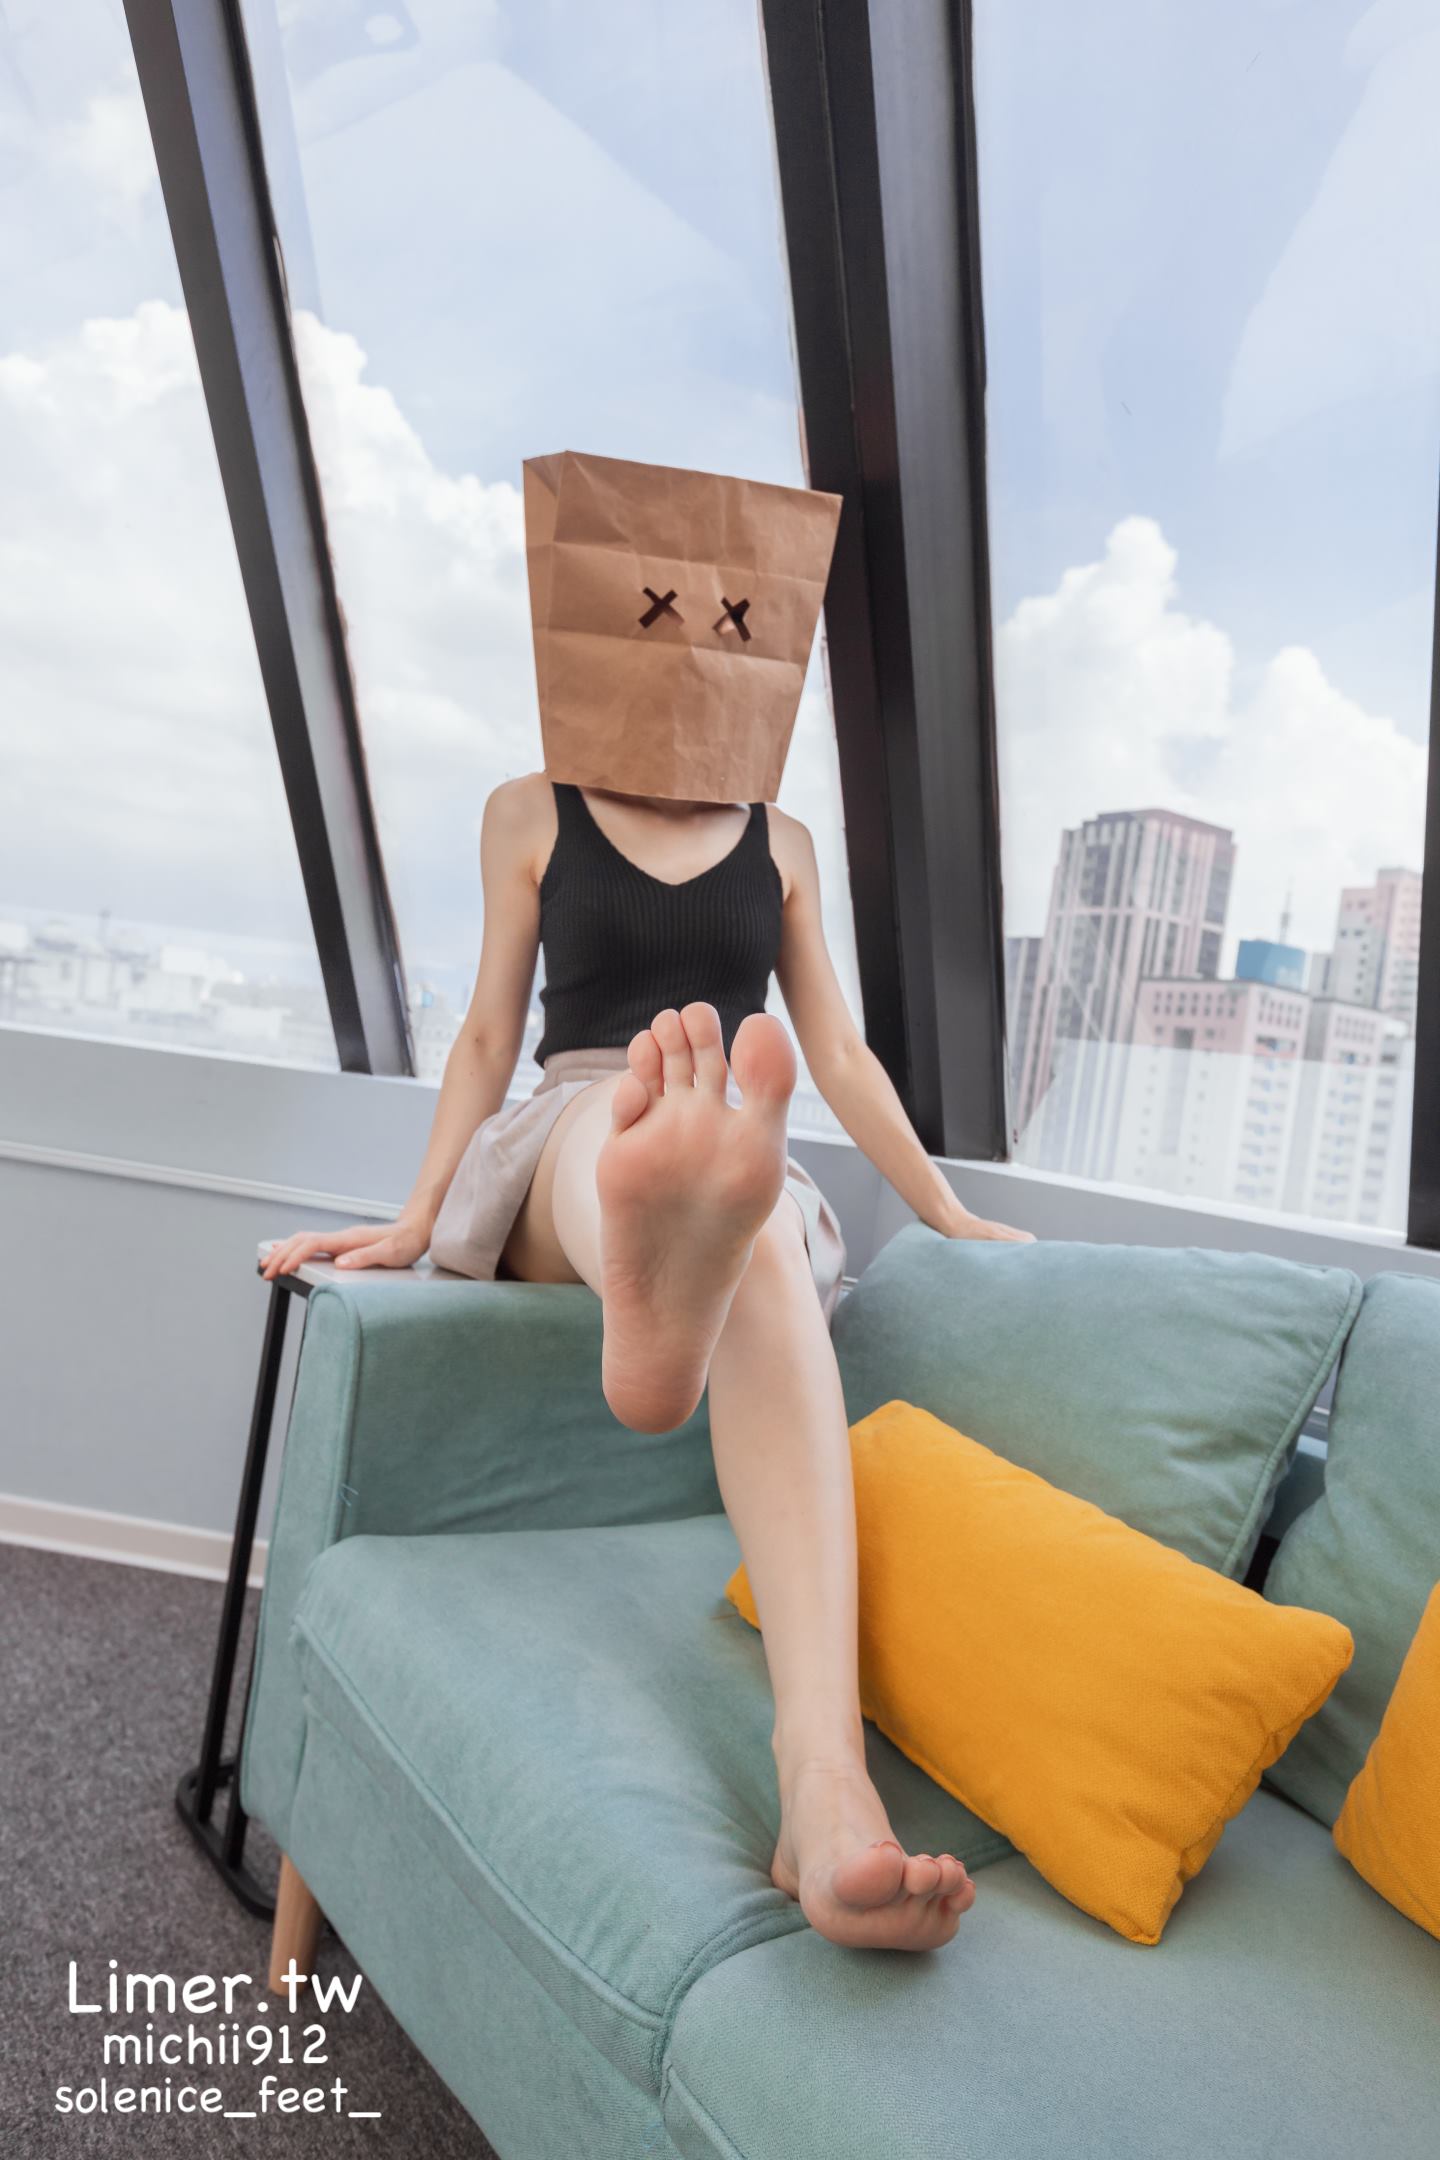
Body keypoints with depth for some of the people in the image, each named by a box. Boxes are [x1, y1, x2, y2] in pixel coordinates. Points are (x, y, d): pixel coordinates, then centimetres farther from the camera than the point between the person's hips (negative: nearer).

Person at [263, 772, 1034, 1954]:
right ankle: (661, 1272, -78)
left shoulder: (781, 842, 19)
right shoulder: (532, 813, 15)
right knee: (624, 1098, -38)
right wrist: (416, 1220, 4)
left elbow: (840, 1056, 20)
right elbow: (490, 1035, 13)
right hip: (561, 1178, 0)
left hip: (751, 1173, 1)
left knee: (758, 1247, -39)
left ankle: (826, 1780, -61)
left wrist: (950, 1216, 18)